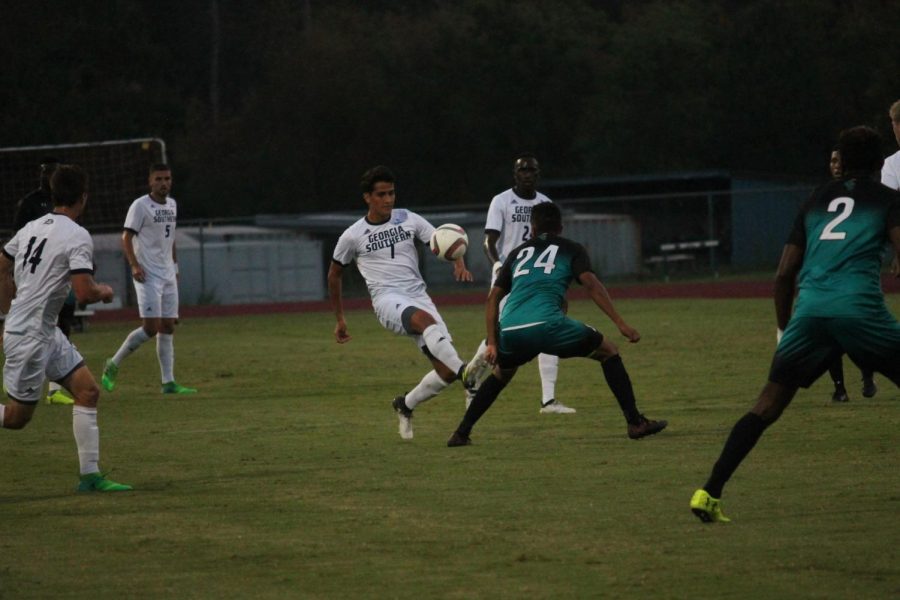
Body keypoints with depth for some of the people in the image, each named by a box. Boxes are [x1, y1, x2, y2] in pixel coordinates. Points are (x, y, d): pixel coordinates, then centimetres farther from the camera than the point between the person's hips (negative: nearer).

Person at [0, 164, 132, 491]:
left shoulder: (32, 228, 8)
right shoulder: (78, 237, -17)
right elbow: (84, 293, -24)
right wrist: (104, 291, -1)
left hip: (46, 333, 9)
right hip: (30, 336, -9)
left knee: (88, 391, 6)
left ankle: (90, 475, 6)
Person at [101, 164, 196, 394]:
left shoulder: (172, 205, 14)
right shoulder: (140, 206, -9)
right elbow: (126, 237, -10)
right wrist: (134, 265, -22)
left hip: (168, 275, 7)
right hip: (148, 276, -7)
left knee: (168, 327, 3)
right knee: (151, 327, -14)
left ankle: (168, 382, 3)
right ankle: (113, 364, 1)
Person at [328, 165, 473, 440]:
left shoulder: (408, 219, 9)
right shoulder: (353, 236, 4)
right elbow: (335, 274, 18)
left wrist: (459, 264, -15)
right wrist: (340, 319, 20)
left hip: (419, 297, 4)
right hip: (388, 300, -4)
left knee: (446, 370, -8)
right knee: (425, 320, -39)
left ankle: (405, 405, 19)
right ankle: (465, 372, -53)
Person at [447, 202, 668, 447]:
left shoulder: (518, 253, 30)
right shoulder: (571, 249, 20)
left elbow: (493, 298, 26)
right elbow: (591, 284, 3)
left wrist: (492, 343, 28)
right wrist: (620, 323, -2)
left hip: (509, 331, 4)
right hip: (547, 324, -4)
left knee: (501, 373, 34)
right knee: (608, 351, 16)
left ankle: (461, 433, 26)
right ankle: (635, 423, 8)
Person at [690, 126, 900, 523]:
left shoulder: (818, 199, 25)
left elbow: (784, 274, 22)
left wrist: (784, 329, 30)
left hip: (809, 310, 4)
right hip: (860, 308, -4)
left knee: (767, 406, 7)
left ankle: (709, 494, -1)